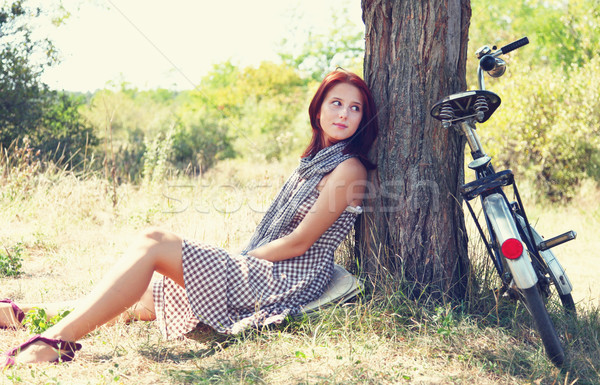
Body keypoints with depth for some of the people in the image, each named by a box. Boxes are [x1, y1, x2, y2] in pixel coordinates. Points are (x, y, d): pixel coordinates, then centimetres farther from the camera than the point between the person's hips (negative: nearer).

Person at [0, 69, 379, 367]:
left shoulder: (348, 169, -7)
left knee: (153, 243, -18)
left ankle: (56, 340, -21)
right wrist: (233, 261, 9)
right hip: (263, 275, 8)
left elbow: (299, 242, -11)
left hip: (287, 282, -8)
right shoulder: (314, 161, 20)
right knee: (136, 301, 3)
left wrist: (240, 259, -5)